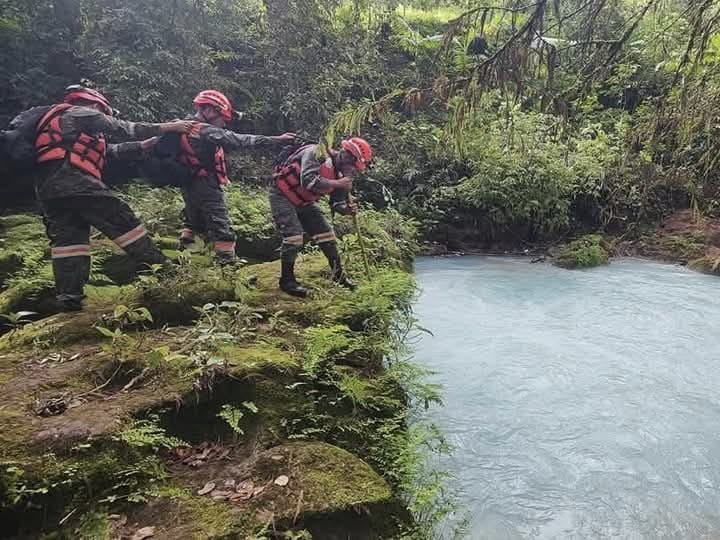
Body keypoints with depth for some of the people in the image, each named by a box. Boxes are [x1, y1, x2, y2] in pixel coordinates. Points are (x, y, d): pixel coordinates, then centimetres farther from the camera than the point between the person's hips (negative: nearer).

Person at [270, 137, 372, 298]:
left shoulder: (341, 173, -3)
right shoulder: (317, 153, -26)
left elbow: (337, 203, 2)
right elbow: (308, 181, -40)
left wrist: (347, 209, -20)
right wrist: (337, 183, -34)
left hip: (303, 202, 8)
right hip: (282, 196, -8)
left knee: (326, 234, 6)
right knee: (294, 236, -18)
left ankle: (338, 273, 22)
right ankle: (286, 280, 0)